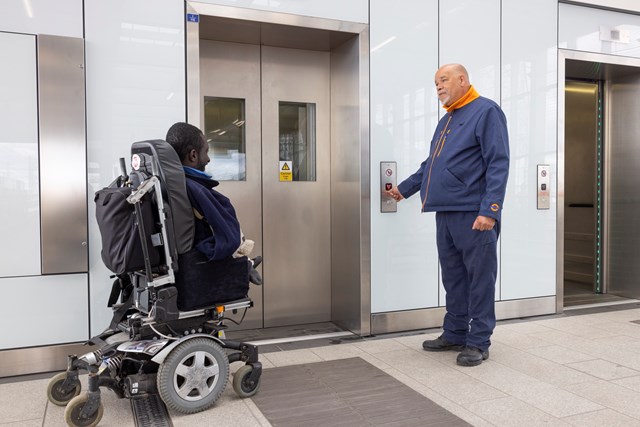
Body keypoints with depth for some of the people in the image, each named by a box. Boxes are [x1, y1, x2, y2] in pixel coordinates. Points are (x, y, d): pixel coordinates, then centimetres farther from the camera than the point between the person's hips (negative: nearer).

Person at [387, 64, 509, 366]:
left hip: (473, 215, -8)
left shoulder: (486, 111, -4)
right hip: (445, 214, 8)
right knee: (453, 278, 14)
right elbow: (430, 165, 30)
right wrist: (405, 188, 33)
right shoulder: (446, 121, 22)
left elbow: (498, 164, -13)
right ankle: (455, 334, 24)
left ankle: (478, 342, 9)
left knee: (479, 279, 0)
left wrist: (489, 209, -21)